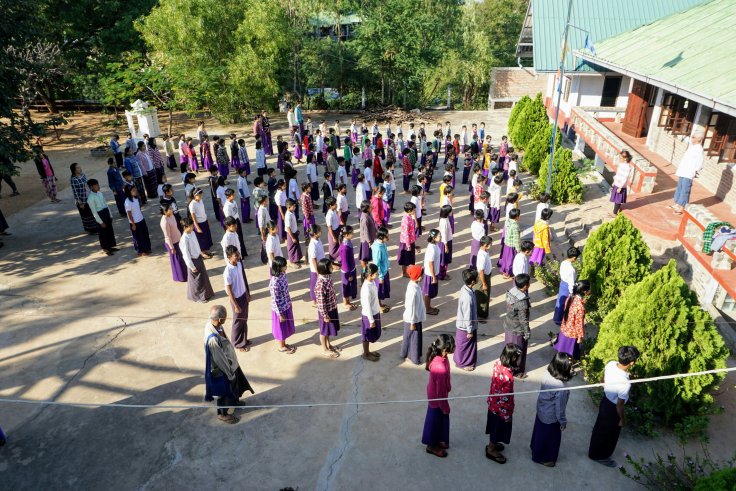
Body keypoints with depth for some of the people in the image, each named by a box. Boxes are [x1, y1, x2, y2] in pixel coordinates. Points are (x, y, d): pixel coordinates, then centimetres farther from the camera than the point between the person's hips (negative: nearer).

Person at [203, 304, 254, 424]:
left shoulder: (212, 324, -15)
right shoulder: (213, 339, -42)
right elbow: (220, 360, -28)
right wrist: (230, 374, -13)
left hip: (230, 363, 8)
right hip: (222, 369, -8)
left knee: (235, 384, 31)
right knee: (224, 391, 18)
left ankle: (234, 401, 58)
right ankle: (222, 413, 44)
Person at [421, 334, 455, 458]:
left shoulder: (437, 356, -16)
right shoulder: (441, 368, -42)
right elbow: (441, 391, -27)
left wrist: (448, 387, 20)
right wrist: (445, 407, -13)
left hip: (434, 393, 8)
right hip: (437, 398, -8)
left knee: (439, 419, 28)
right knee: (436, 420, 17)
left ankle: (437, 440, 52)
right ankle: (432, 445, 42)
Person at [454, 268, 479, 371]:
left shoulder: (465, 288, -6)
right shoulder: (468, 297, -36)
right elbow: (467, 316, -26)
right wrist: (470, 331, -16)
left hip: (463, 324, 9)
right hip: (466, 327, -9)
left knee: (465, 345, 27)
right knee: (465, 345, 14)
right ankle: (462, 363, 35)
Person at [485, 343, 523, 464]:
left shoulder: (498, 362, -15)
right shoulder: (507, 376, -39)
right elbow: (505, 398, -27)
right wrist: (508, 415, -13)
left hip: (493, 402, 8)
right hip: (501, 407, -7)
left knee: (494, 426, 29)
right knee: (498, 427, 18)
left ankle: (492, 444, 52)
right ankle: (491, 450, 40)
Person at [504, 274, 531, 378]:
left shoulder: (511, 292, -9)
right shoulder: (522, 302, -33)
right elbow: (523, 320, -23)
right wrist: (527, 333, -11)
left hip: (508, 325, 8)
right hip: (517, 330, -8)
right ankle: (516, 371, 34)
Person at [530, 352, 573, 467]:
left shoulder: (547, 373, -18)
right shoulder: (561, 387, -38)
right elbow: (559, 408, -24)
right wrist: (563, 422, -9)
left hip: (541, 408, 6)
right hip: (550, 416, -6)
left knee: (540, 431, 31)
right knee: (549, 437, 21)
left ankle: (535, 448, 56)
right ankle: (543, 458, 44)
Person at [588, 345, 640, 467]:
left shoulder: (610, 364, -22)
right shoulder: (625, 384, -41)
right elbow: (619, 405, -25)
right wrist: (622, 419, -6)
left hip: (605, 400, 7)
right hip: (613, 408, -6)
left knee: (600, 427, 30)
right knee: (609, 434, 22)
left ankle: (594, 449, 55)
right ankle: (601, 456, 47)